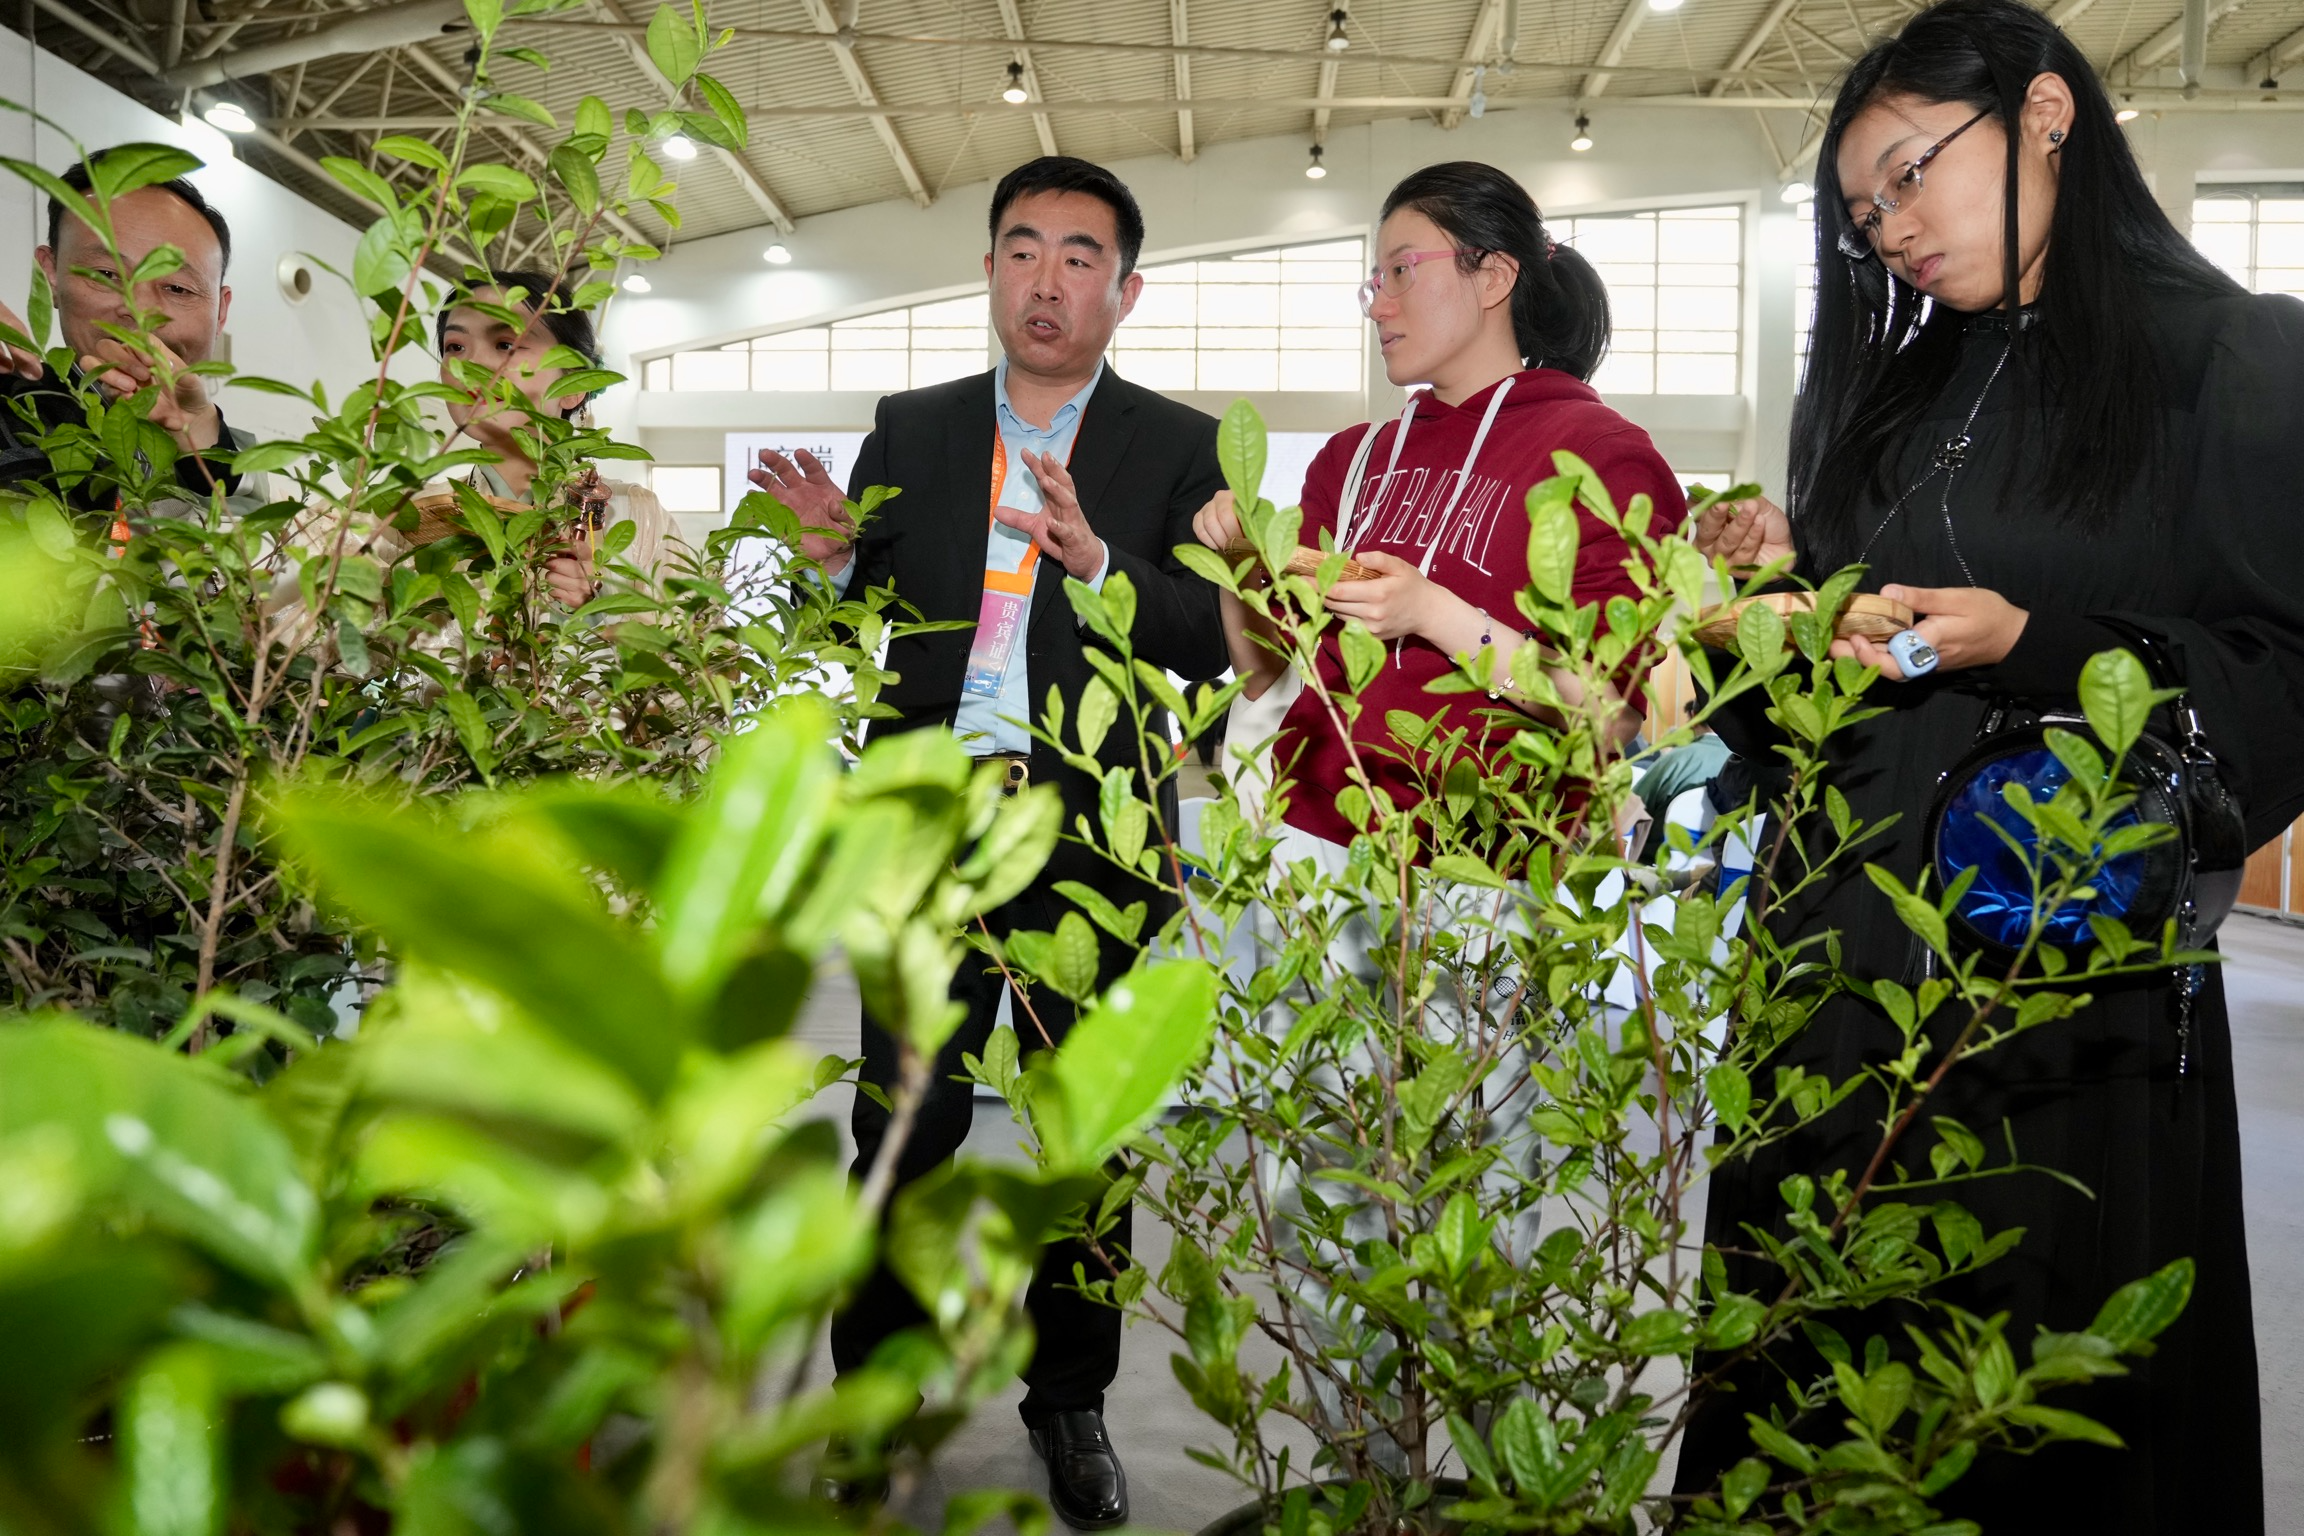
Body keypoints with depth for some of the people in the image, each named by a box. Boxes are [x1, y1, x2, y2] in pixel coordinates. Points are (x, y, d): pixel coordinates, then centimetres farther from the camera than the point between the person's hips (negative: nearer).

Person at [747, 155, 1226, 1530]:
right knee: (904, 1126, 3)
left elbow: (1209, 644, -8)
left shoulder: (1178, 446, 3)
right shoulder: (912, 428, 10)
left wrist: (1099, 562, -25)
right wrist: (831, 559, -11)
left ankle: (1071, 1400, 28)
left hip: (1092, 836, -1)